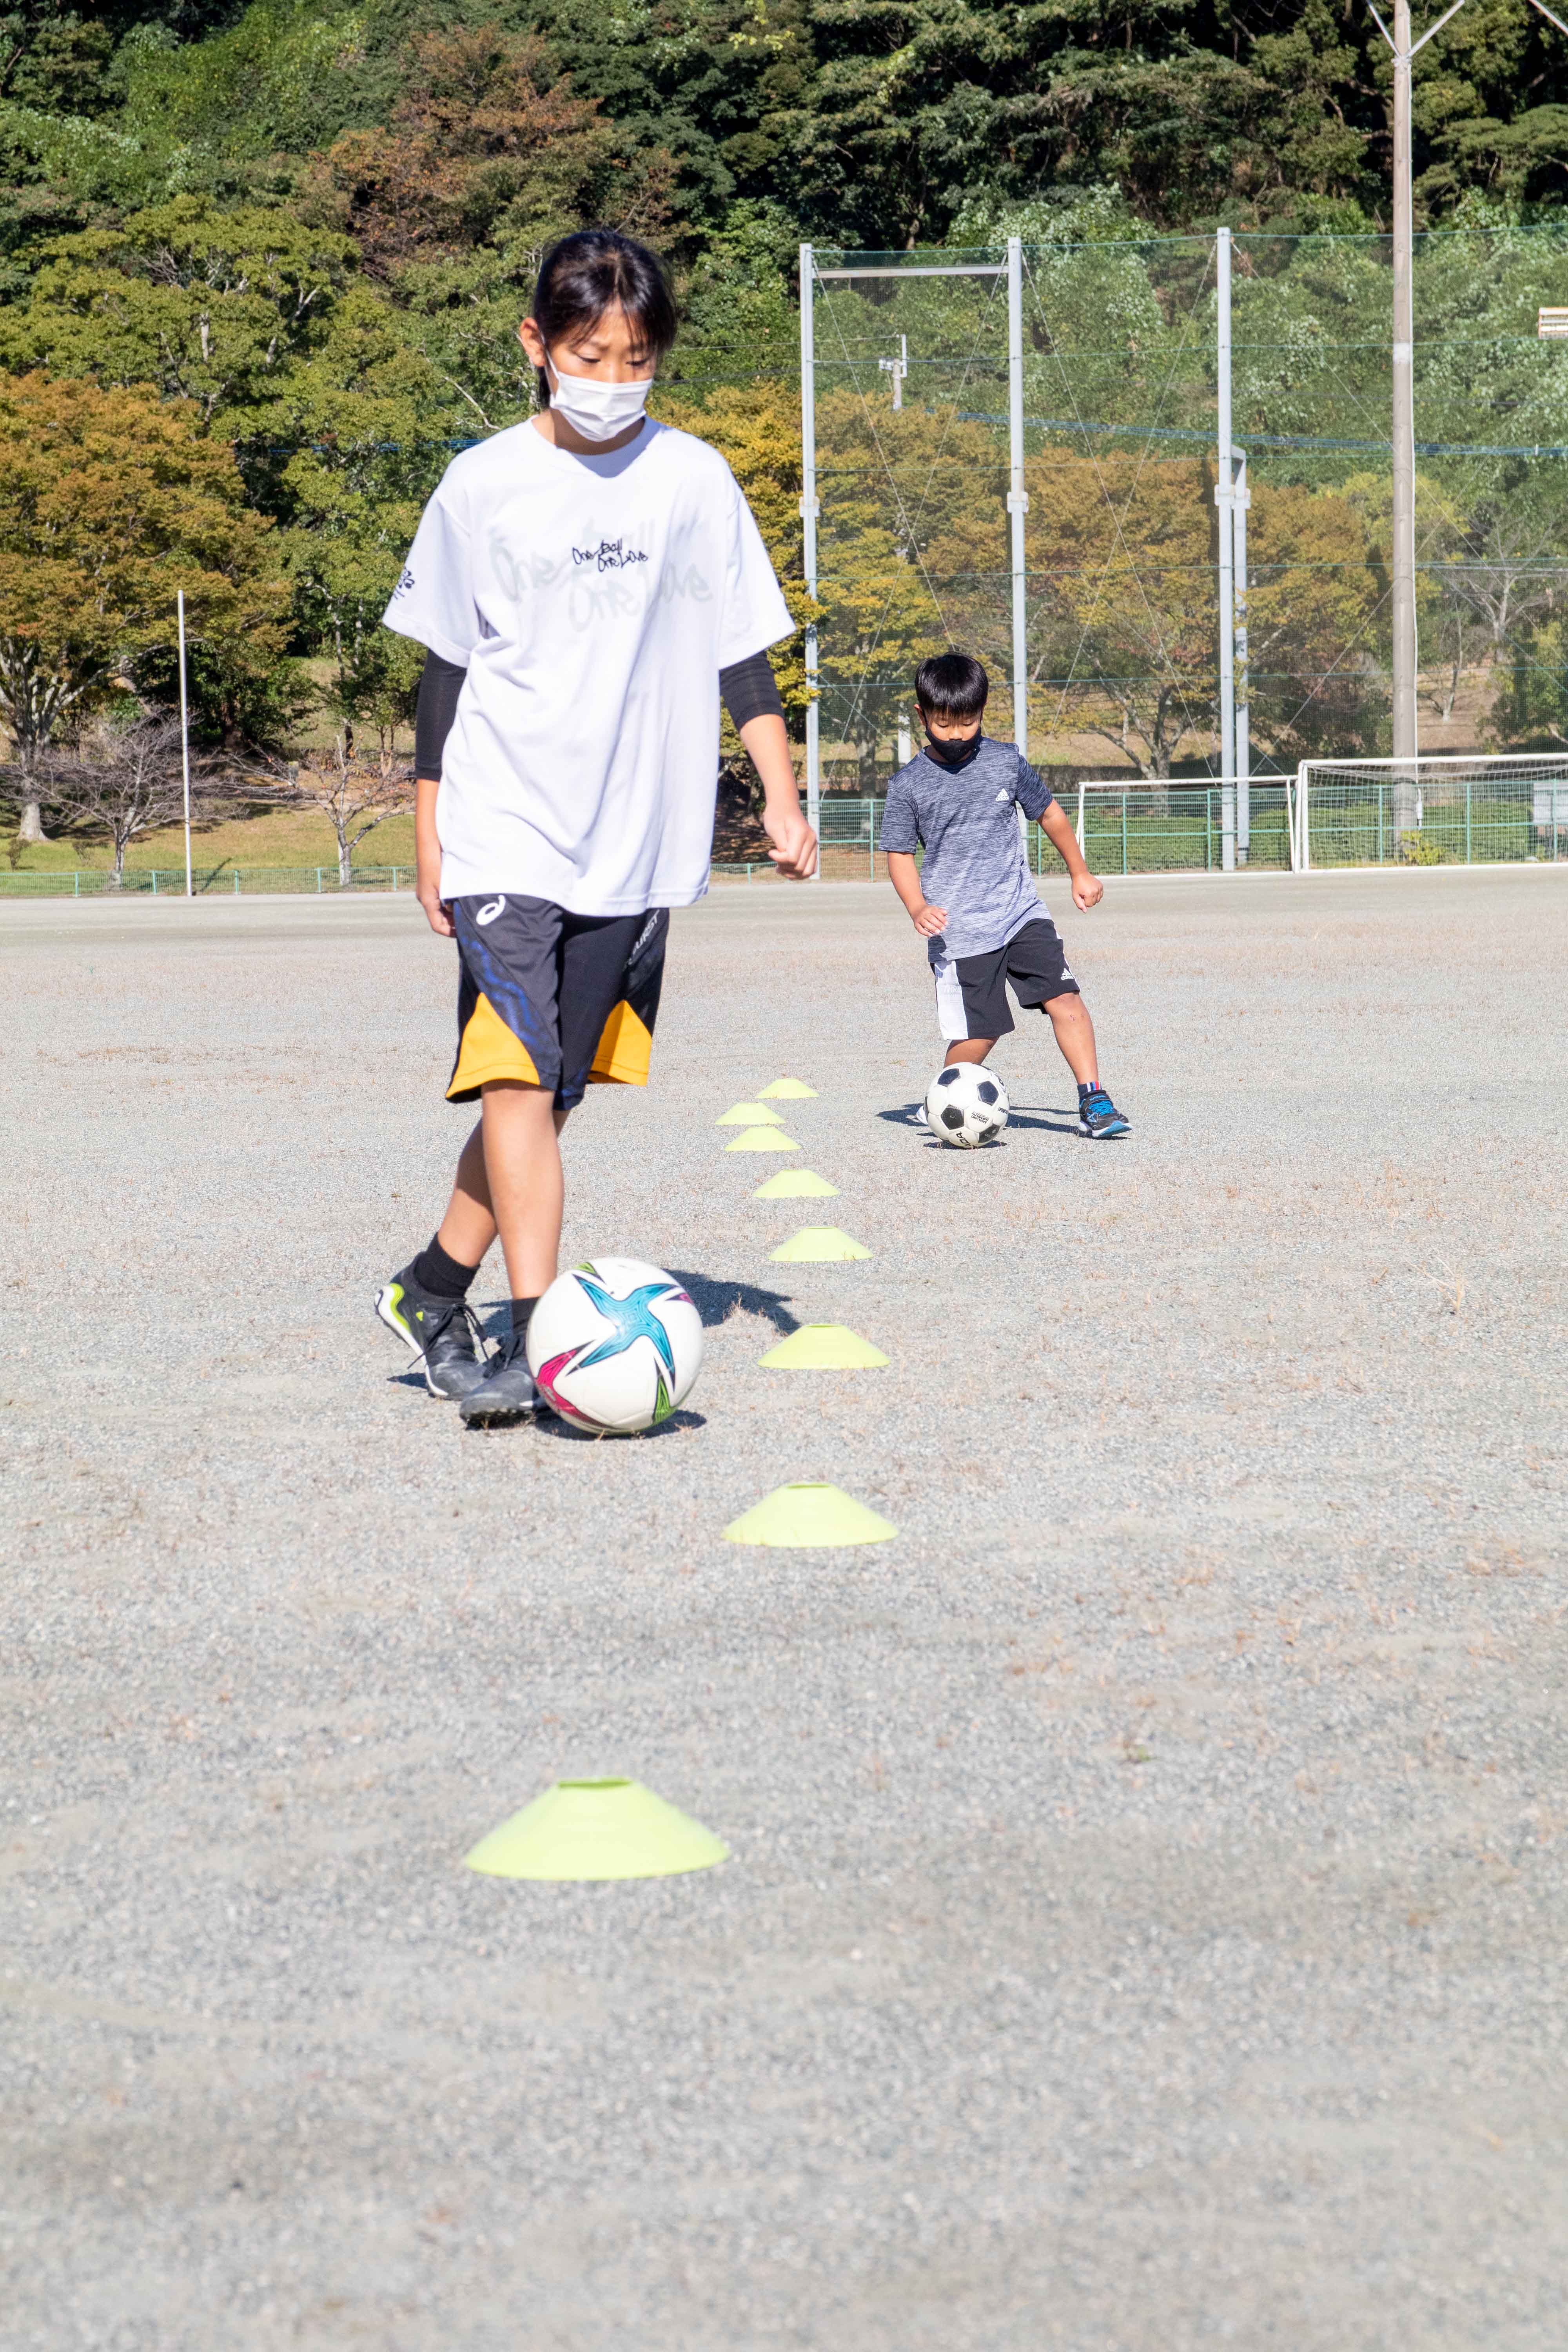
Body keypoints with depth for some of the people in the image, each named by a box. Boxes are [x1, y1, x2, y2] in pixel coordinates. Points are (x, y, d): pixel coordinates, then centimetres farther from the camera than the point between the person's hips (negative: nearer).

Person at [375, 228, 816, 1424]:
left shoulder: (693, 481, 5)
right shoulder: (485, 485, 3)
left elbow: (741, 653, 11)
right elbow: (445, 670, 8)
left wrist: (781, 792, 1)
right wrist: (430, 838, 6)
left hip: (637, 842, 2)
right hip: (504, 831, -2)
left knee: (547, 1089, 7)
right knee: (518, 1077, -16)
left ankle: (434, 1290, 24)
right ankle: (531, 1336, -18)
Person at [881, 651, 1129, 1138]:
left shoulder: (1006, 762, 4)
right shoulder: (910, 785, -2)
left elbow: (1048, 812, 18)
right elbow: (900, 853, 2)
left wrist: (1080, 873, 24)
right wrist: (918, 909, -15)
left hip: (1021, 912, 2)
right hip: (958, 930, -2)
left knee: (1065, 999, -14)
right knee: (977, 1036, -6)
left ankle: (1094, 1102, -9)